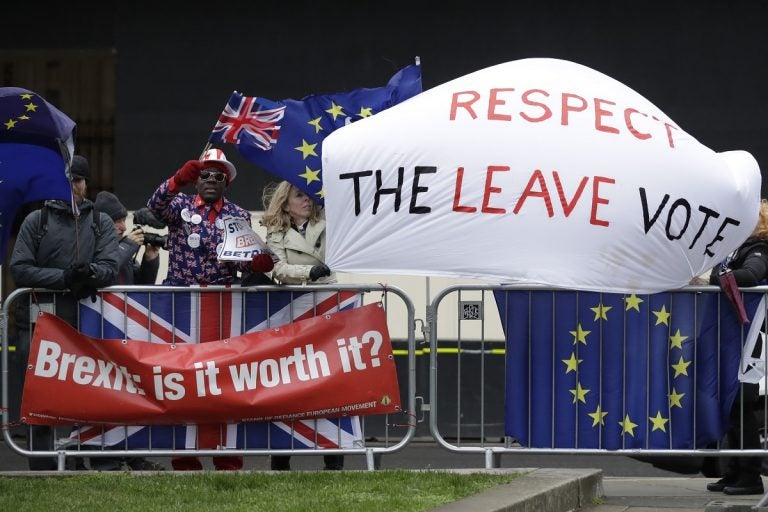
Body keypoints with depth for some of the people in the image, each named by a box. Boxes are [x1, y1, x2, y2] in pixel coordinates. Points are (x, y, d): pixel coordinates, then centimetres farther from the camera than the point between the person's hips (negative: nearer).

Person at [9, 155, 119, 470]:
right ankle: (42, 468, 0)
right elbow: (19, 268, -2)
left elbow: (110, 267, 1)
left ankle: (84, 462, 3)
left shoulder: (100, 223, 15)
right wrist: (63, 277, -14)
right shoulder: (36, 221, 10)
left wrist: (91, 273, -22)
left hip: (85, 323, 1)